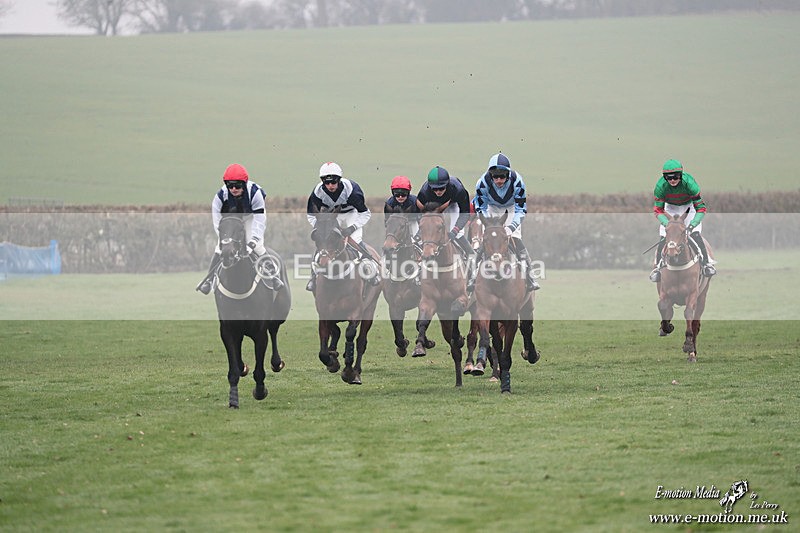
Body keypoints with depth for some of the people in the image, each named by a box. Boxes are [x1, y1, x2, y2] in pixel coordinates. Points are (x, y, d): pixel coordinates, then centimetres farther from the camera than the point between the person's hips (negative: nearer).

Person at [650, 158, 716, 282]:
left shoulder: (689, 183, -35)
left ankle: (707, 263, -5)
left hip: (689, 205, -2)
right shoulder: (661, 186, -29)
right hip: (671, 207, 2)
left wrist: (693, 224, -40)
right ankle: (658, 266, 7)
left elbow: (701, 208, -28)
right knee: (664, 236, -9)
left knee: (695, 234, -17)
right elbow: (658, 210, -19)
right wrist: (666, 224, -35)